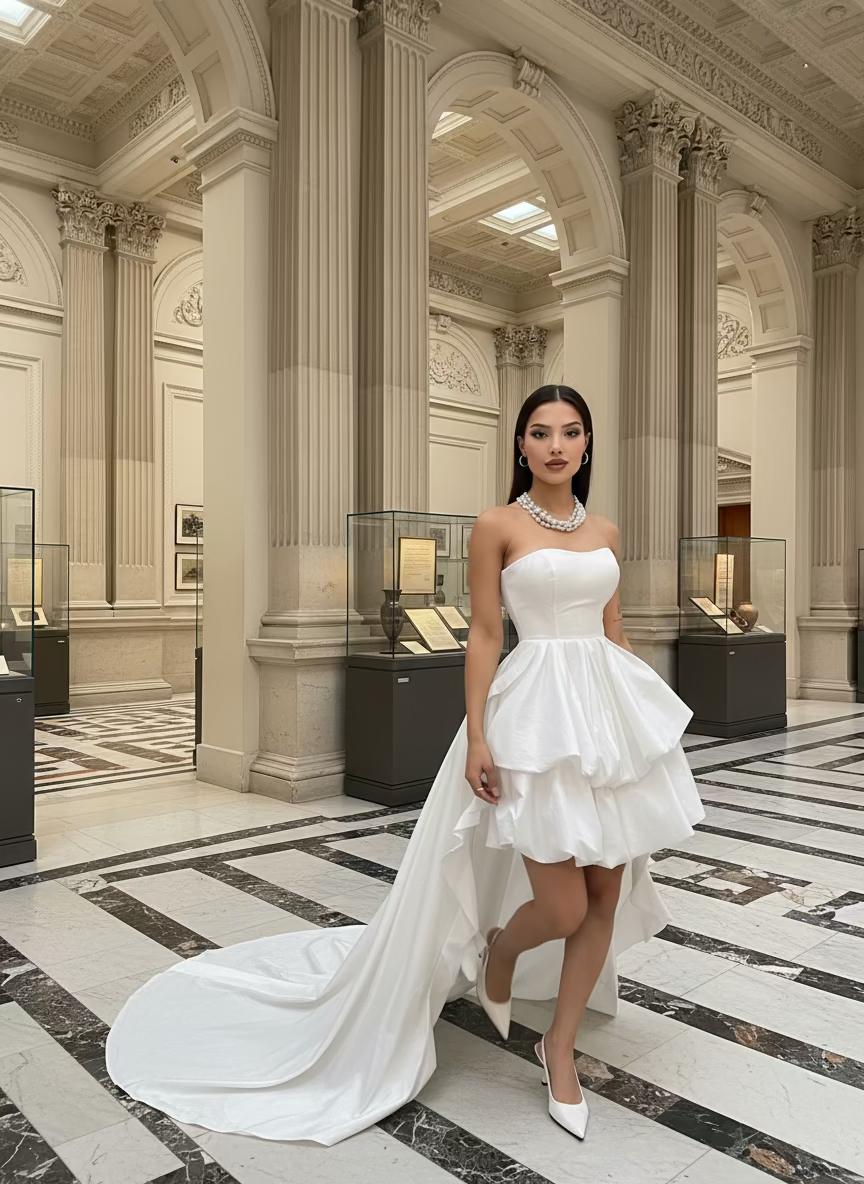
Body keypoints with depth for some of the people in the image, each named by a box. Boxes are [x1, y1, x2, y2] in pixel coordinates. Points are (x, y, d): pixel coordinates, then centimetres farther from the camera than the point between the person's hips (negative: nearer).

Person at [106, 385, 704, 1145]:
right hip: (535, 713, -6)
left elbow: (614, 634, 15)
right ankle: (498, 949, 32)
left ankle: (560, 1048, 27)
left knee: (607, 891, 8)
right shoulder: (497, 526, -4)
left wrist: (645, 719, 14)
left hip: (607, 712, 6)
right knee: (562, 908, -5)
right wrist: (477, 737, -12)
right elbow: (484, 636, -6)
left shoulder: (605, 532, 12)